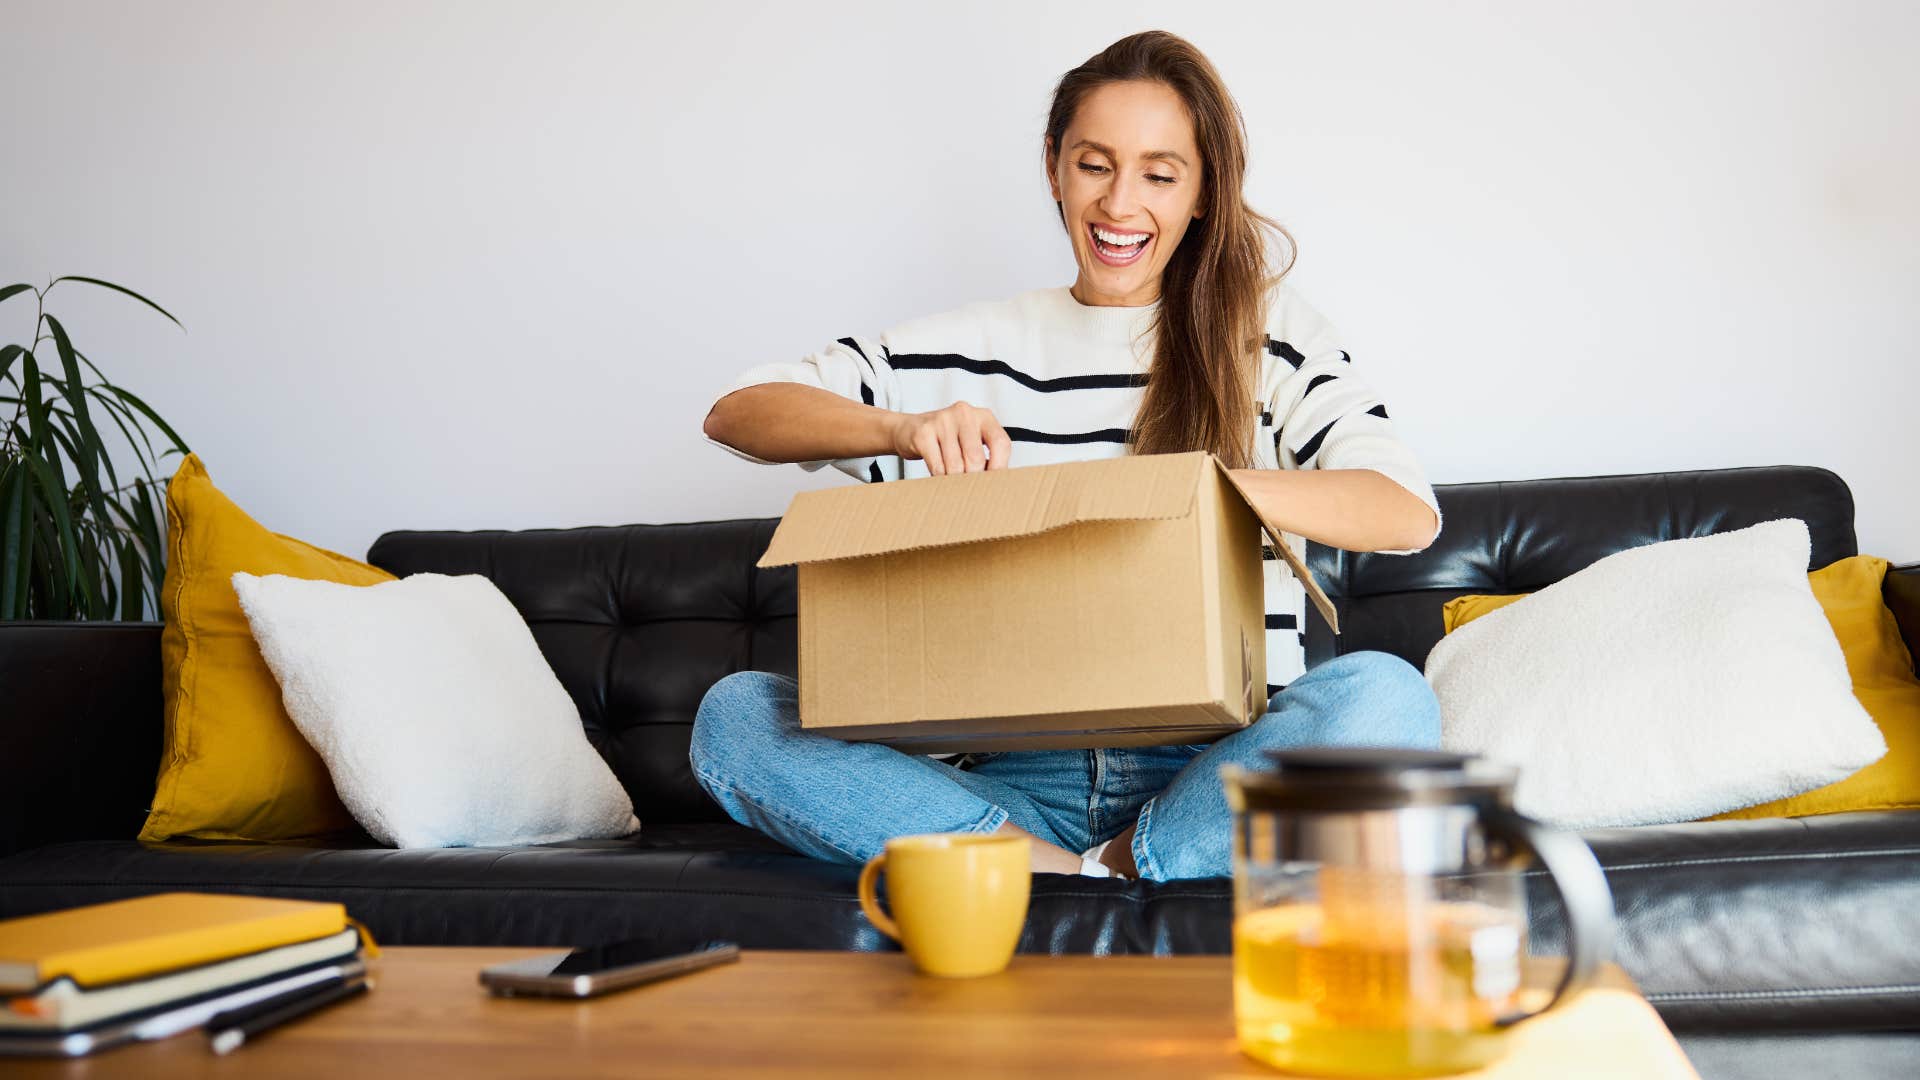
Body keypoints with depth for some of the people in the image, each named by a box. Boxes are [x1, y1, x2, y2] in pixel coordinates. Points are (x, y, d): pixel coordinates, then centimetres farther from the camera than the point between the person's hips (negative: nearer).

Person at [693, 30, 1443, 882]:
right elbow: (734, 412, 7)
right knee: (732, 714, -17)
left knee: (1384, 694, -32)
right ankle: (1085, 883, -22)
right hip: (1022, 784, 2)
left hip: (1206, 778, -2)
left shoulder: (1271, 336, 8)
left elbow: (1408, 514, -9)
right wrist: (900, 429, -13)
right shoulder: (976, 350, 13)